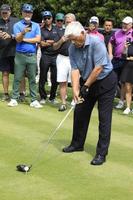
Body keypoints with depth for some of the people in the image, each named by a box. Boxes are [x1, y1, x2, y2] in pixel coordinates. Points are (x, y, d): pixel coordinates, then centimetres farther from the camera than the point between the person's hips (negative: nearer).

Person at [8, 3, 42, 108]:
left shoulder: (36, 26, 10)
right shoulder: (17, 25, 4)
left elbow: (38, 39, -2)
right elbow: (18, 39, -10)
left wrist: (24, 39, -4)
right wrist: (23, 32, -30)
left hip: (32, 55, 1)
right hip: (20, 55, -1)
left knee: (32, 79, 2)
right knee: (17, 78, 0)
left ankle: (34, 100, 4)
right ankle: (14, 99, 5)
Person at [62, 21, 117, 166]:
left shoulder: (96, 43, -25)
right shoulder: (72, 48, -7)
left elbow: (98, 68, -26)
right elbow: (75, 70, -8)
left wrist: (86, 86, -19)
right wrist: (75, 89, -20)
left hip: (105, 81, -6)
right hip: (87, 82, 6)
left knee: (104, 118, -7)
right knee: (79, 113, 10)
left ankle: (102, 153, -5)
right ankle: (77, 144, 28)